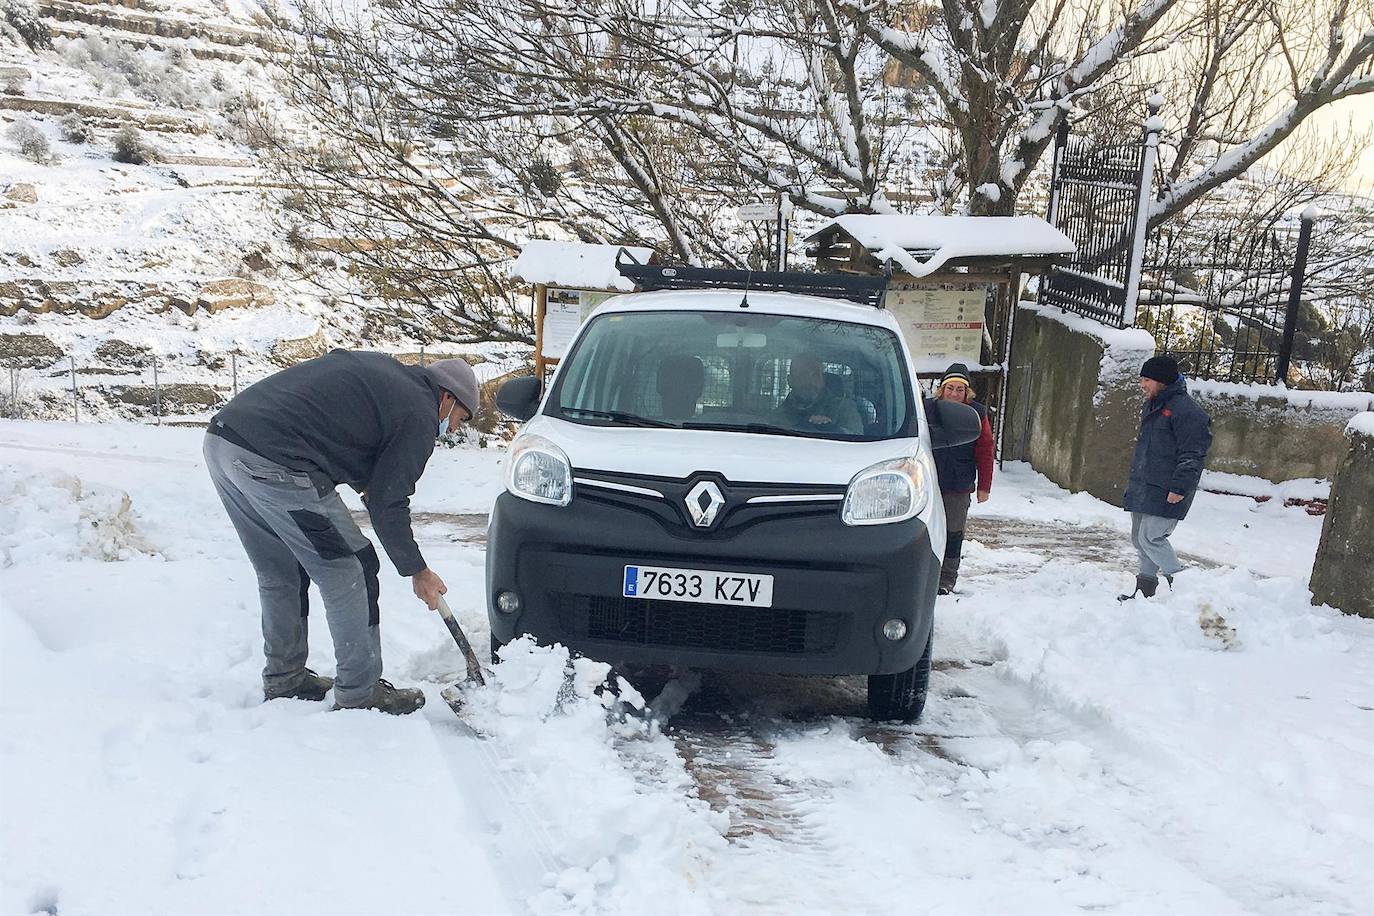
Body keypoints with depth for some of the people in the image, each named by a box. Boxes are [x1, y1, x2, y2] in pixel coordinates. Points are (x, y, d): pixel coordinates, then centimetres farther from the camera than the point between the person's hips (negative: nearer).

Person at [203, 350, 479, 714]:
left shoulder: (377, 366, 25)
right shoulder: (420, 414, 0)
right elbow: (387, 504, -1)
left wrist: (365, 482, 23)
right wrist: (417, 571, 11)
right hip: (271, 462, -9)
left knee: (279, 574, 22)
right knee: (348, 571, 4)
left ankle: (283, 679, 34)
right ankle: (359, 694, 11)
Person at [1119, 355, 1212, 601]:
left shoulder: (1185, 410, -15)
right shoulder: (1152, 406, 15)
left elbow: (1192, 454, -18)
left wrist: (1179, 487, -21)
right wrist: (1134, 480, 25)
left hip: (1166, 491, -10)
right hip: (1143, 487, 10)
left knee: (1150, 538, -12)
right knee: (1139, 537, 14)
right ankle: (1144, 587, 25)